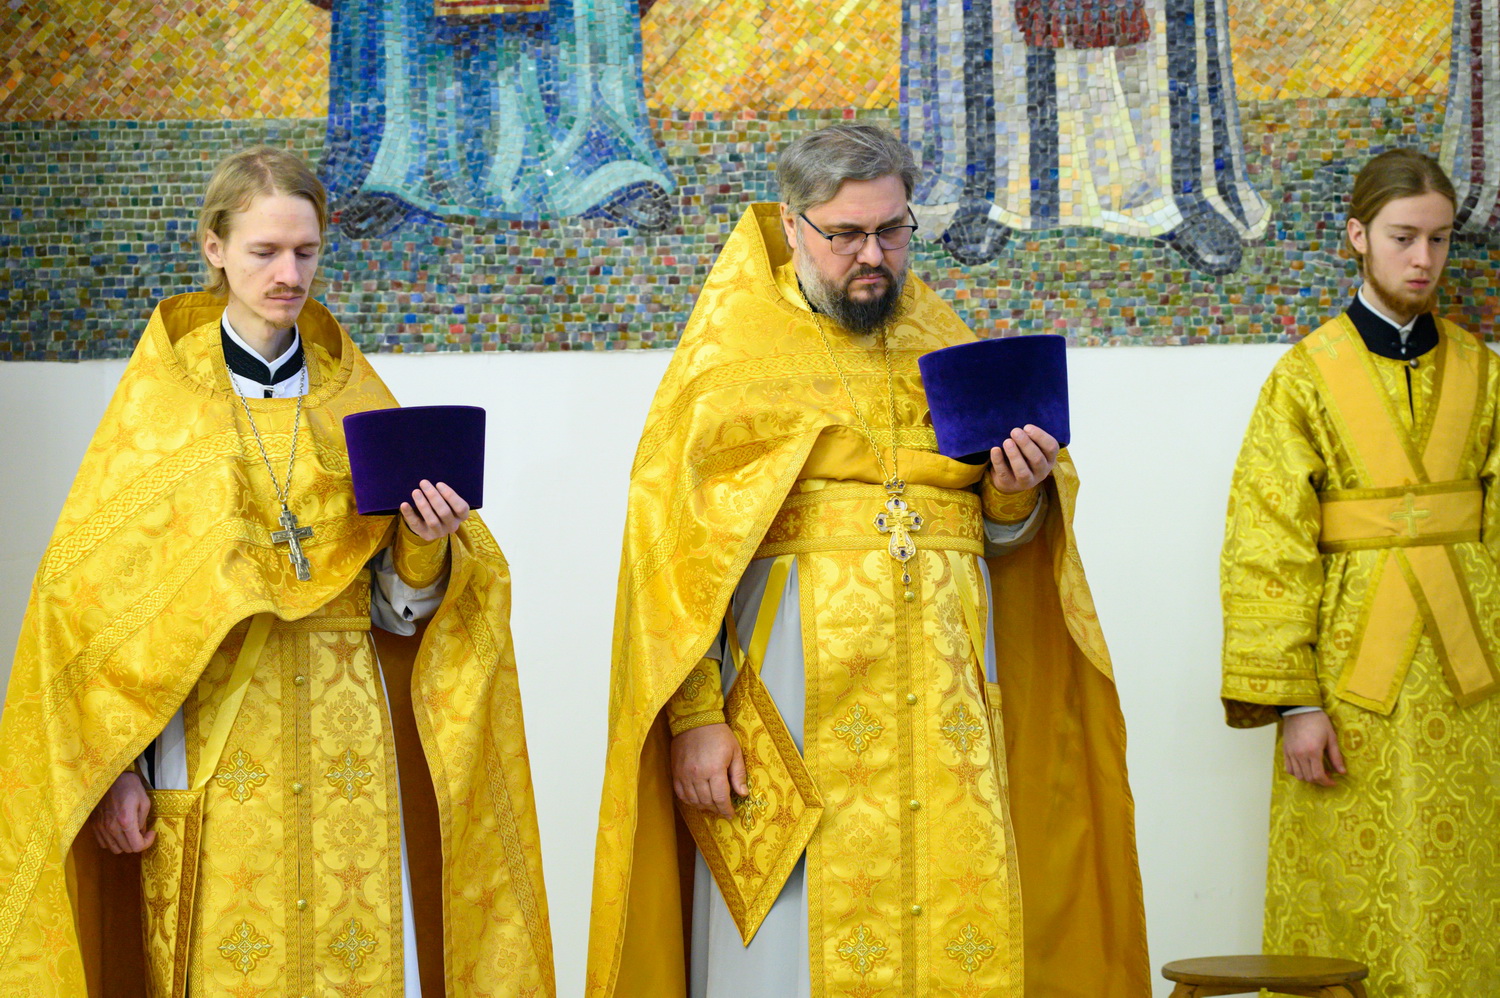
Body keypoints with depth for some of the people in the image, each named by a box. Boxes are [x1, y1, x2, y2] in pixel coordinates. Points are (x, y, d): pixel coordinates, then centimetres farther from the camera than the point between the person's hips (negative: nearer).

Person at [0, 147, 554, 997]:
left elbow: (400, 608, 8)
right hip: (209, 734, -2)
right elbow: (96, 595, -1)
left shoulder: (358, 402, 9)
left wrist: (428, 546, -13)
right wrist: (118, 766, -8)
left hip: (346, 738, 2)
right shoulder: (156, 404, 2)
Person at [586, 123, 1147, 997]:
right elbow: (673, 545, -4)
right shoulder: (732, 350, 2)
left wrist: (1017, 493, -4)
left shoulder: (942, 341, 14)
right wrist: (693, 716, -12)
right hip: (800, 697, -3)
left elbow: (1001, 532, 19)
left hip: (944, 707, 4)